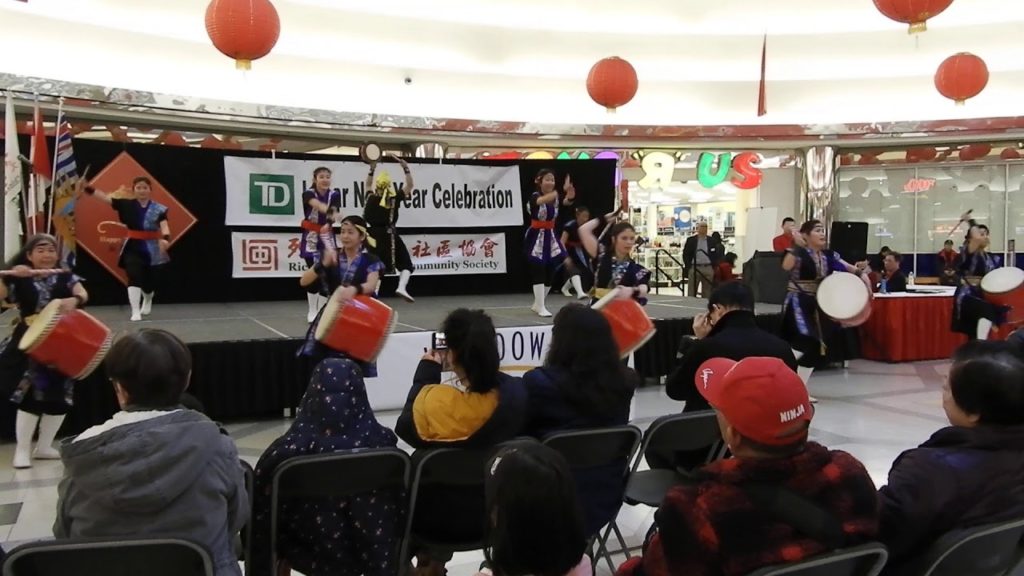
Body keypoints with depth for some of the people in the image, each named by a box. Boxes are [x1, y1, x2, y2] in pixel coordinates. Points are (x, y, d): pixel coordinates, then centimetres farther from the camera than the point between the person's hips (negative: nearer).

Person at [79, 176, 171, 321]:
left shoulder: (158, 209, -7)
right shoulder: (127, 205, 0)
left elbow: (164, 225, -21)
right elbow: (105, 197, -5)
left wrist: (165, 239, -41)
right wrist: (87, 187, -17)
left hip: (152, 249, -1)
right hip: (133, 248, 1)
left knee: (152, 281, 8)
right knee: (134, 278, -14)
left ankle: (147, 300, 44)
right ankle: (135, 312, -9)